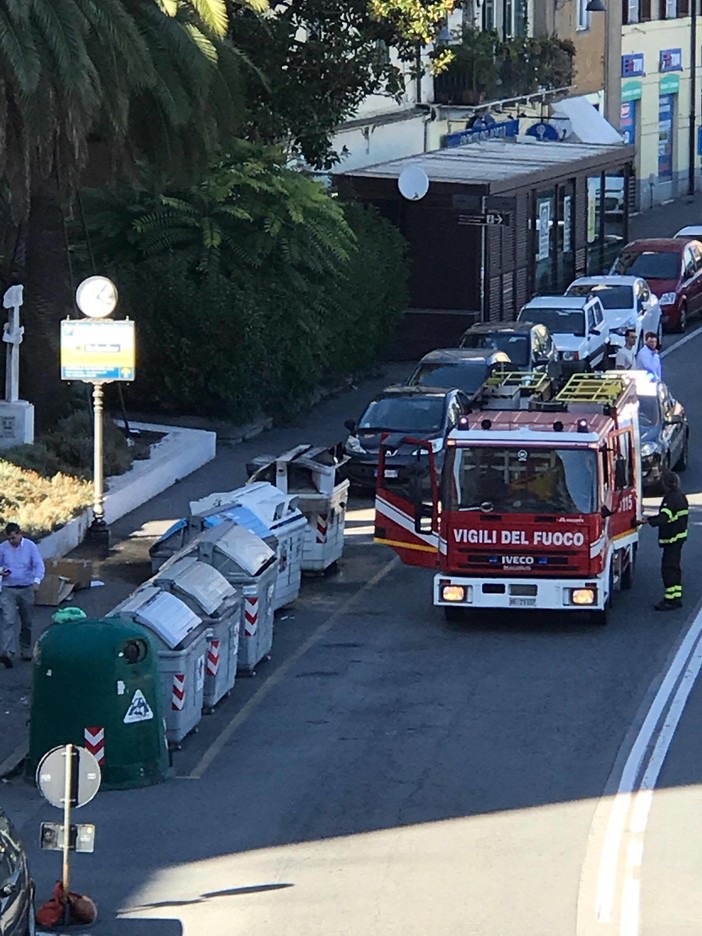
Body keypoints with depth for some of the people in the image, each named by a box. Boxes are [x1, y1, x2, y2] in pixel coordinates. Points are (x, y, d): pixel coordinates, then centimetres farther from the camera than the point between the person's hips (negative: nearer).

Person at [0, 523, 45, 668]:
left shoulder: (30, 546, -4)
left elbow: (39, 565, -9)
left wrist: (37, 580, -27)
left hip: (26, 589, 1)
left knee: (27, 623, 12)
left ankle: (26, 650, 27)